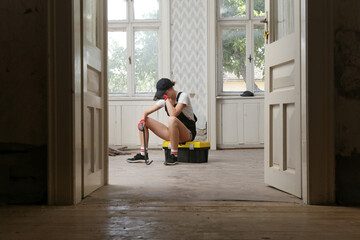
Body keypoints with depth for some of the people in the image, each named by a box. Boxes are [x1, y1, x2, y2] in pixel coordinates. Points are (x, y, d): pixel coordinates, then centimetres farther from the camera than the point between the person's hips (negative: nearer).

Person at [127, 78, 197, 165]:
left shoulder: (183, 96, -14)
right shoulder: (164, 100, 4)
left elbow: (174, 114, -32)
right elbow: (145, 112, 5)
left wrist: (167, 98, -23)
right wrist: (142, 120, -16)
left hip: (188, 133, -7)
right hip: (174, 132, 7)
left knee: (172, 119, -39)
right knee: (145, 121, -1)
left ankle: (174, 156, -28)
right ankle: (143, 154, -2)